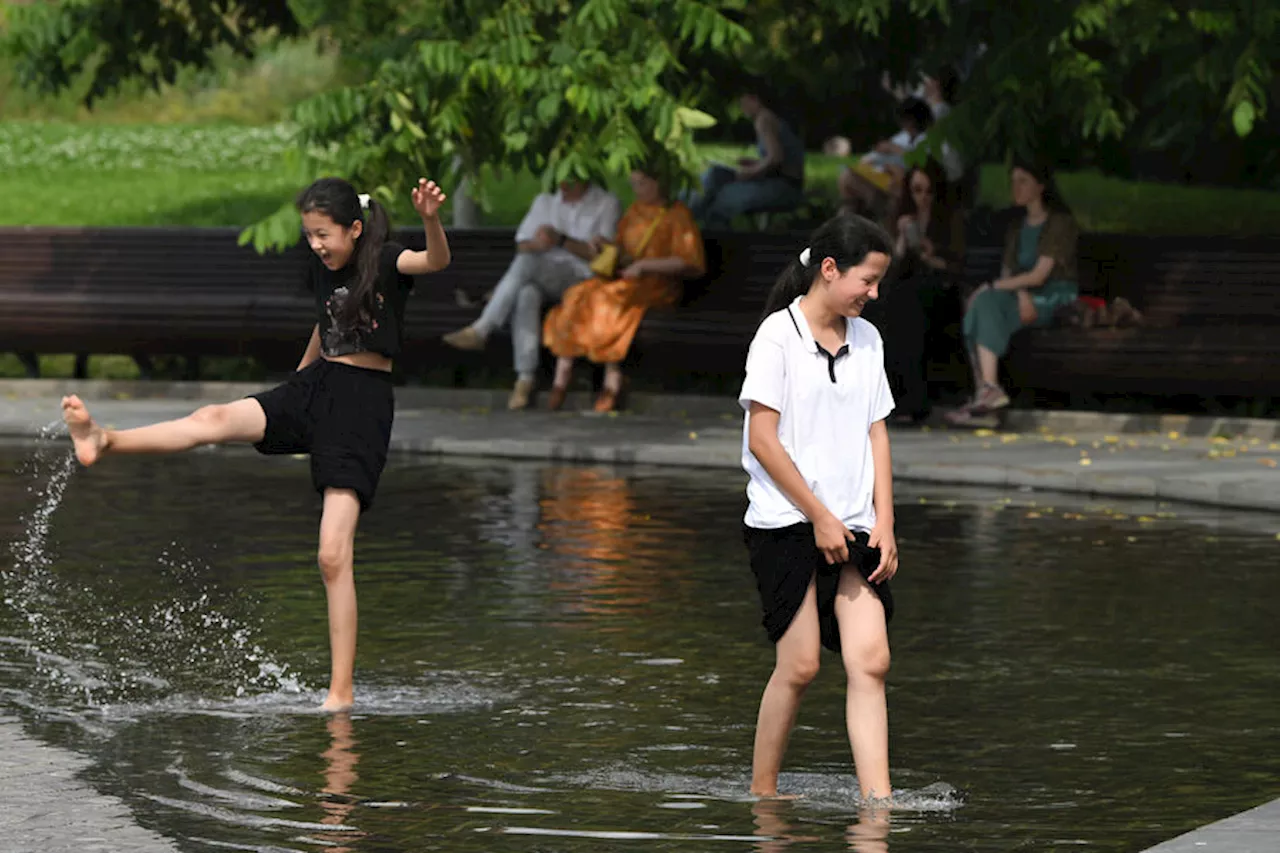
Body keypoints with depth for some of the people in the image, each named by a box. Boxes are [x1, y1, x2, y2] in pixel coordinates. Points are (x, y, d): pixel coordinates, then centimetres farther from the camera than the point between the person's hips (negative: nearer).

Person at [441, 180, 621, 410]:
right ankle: (525, 378, -42)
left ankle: (480, 330, -38)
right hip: (541, 279, 4)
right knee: (527, 293, -36)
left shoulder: (605, 203, 6)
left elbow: (597, 253, -4)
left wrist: (561, 240, -19)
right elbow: (522, 246, 12)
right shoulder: (545, 202, 20)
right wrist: (537, 243, -13)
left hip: (582, 277, -4)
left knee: (527, 262, -34)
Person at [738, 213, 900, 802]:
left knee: (870, 660, -7)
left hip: (851, 530, 5)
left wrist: (884, 523, 7)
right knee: (800, 664, -5)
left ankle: (877, 798, -10)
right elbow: (762, 439, -11)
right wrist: (821, 518, -11)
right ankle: (762, 793, 11)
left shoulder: (865, 340, 12)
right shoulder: (778, 335, -7)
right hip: (786, 524, -5)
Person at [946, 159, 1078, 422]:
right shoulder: (1017, 227, 22)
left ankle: (988, 388, -39)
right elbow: (1007, 272, 13)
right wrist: (1021, 293, -12)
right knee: (984, 304, -27)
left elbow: (1039, 275, -12)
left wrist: (991, 287, -15)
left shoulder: (1060, 223, -3)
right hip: (1025, 300, 6)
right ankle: (985, 389, -38)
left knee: (986, 301, -30)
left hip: (1054, 300, -6)